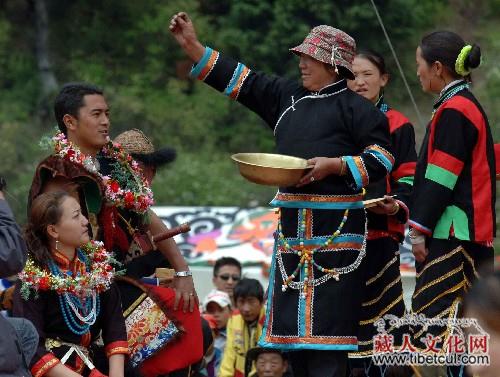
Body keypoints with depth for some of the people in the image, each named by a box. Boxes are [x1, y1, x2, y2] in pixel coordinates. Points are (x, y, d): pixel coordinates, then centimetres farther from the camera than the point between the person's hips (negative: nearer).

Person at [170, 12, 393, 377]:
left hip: (336, 223, -7)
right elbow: (240, 80, 17)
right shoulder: (287, 96, 16)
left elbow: (382, 158, -5)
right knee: (293, 313, 6)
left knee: (328, 312, -11)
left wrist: (334, 165, -16)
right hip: (292, 220, 7)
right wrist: (193, 46, 13)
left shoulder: (355, 108, -2)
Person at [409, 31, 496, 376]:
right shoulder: (467, 106, 17)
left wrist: (420, 230, -16)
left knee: (433, 316, -13)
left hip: (452, 232, -10)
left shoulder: (453, 111, -13)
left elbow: (441, 178, -17)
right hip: (471, 231, 10)